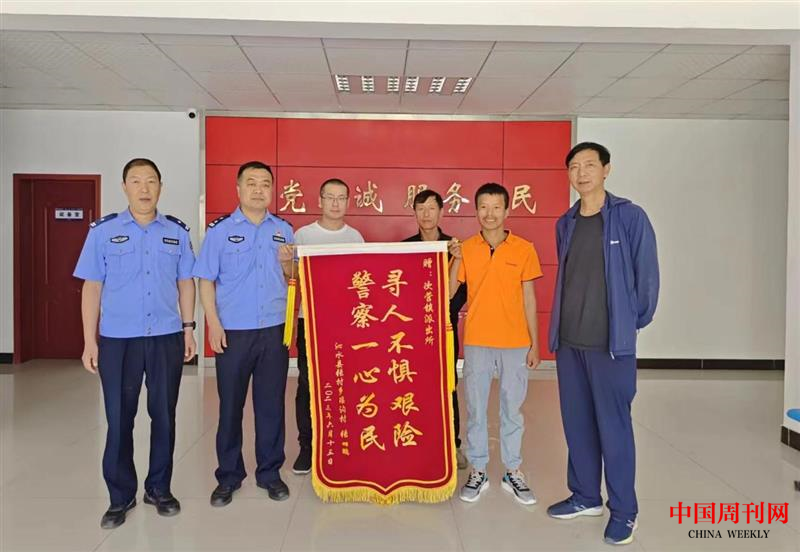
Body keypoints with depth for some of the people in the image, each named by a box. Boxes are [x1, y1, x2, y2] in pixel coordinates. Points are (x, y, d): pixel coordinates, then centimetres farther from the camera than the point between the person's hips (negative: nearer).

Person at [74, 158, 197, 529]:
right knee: (119, 419, 6)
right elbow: (92, 287, 2)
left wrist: (188, 328, 5)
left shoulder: (177, 232, 5)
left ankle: (159, 489, 26)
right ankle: (121, 496, 22)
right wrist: (90, 341, -1)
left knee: (164, 415, 10)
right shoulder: (103, 231, 1)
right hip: (117, 340, -1)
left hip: (167, 338, 1)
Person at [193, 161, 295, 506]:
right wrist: (213, 323, -10)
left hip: (275, 330, 2)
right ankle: (229, 476, 22)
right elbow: (206, 280, -2)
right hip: (233, 331, -2)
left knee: (271, 404, 9)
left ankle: (270, 472, 24)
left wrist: (288, 263, -9)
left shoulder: (284, 230, 8)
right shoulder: (220, 230, -1)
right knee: (230, 405, 7)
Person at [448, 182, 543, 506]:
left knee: (512, 409, 10)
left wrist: (534, 343, 1)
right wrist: (456, 260, -15)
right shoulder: (465, 248, 1)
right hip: (477, 342, 1)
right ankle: (478, 472, 23)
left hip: (515, 343, 0)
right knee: (475, 409, 9)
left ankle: (512, 472, 24)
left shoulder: (524, 249, -1)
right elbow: (448, 293, -1)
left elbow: (528, 298, 2)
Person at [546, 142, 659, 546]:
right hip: (568, 341, 6)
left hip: (611, 343, -5)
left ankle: (623, 510, 19)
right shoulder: (565, 223, 10)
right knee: (576, 422, 14)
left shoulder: (630, 217, -7)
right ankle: (585, 496, 30)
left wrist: (634, 323, 2)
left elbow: (647, 275, -4)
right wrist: (565, 322, 13)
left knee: (613, 426, 2)